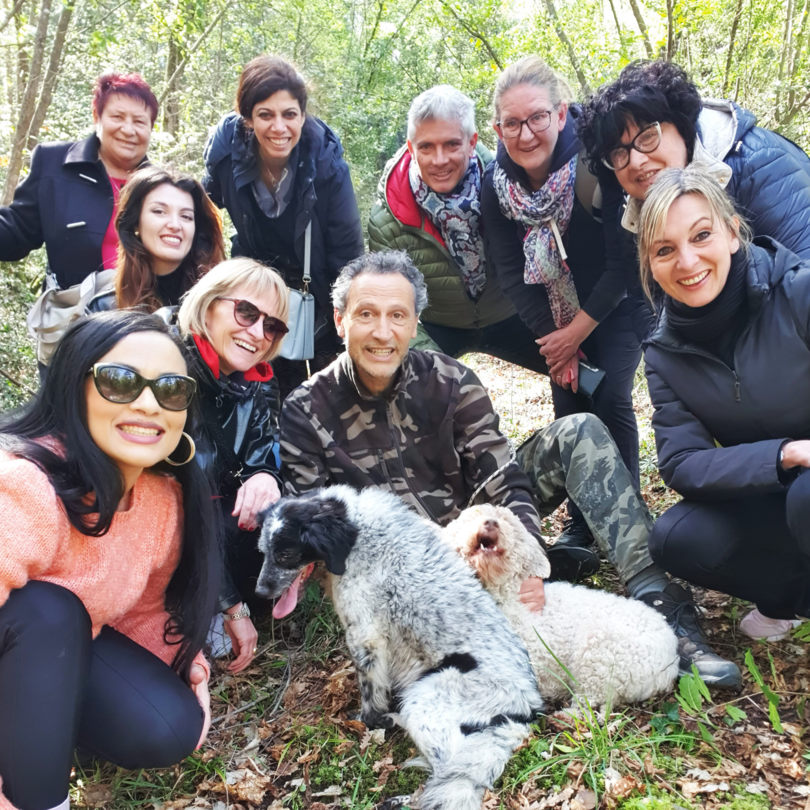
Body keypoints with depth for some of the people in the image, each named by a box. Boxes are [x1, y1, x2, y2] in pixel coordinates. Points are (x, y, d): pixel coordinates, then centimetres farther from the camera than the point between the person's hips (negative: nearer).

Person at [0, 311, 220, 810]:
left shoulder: (166, 495, -13)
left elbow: (144, 607, 4)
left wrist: (190, 680, -8)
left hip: (64, 657, 6)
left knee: (170, 730, -12)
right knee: (50, 610, -34)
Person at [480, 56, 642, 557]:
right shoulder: (496, 183, -15)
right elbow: (511, 271, -9)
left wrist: (578, 330, -18)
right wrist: (553, 337, -13)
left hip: (614, 302, -3)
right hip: (554, 313, 3)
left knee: (610, 399, -15)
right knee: (570, 408, -1)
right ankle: (582, 527, 11)